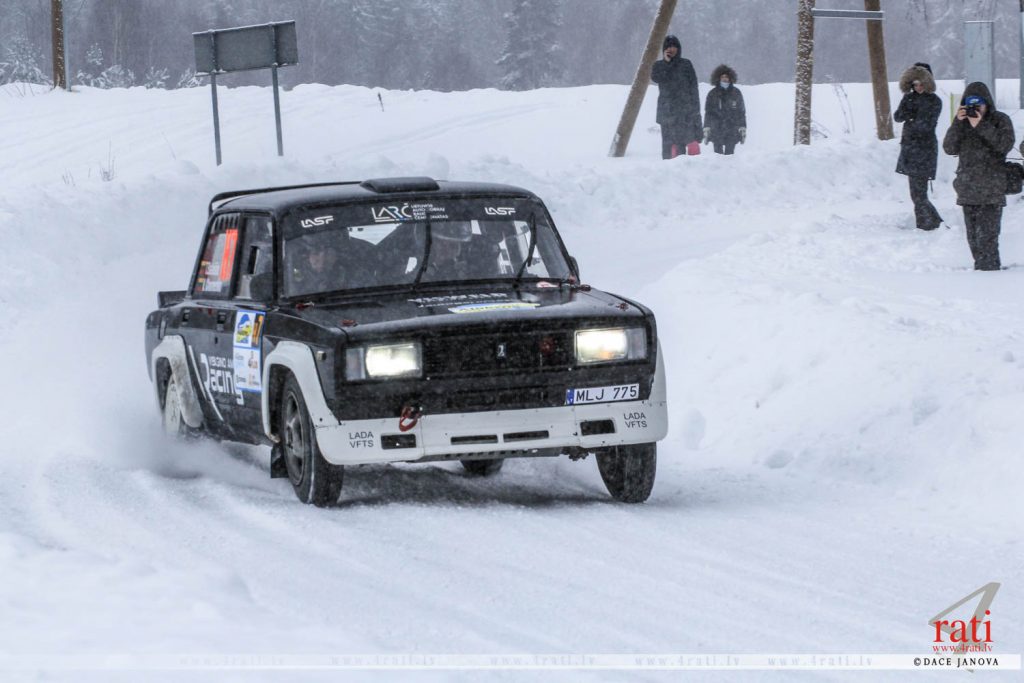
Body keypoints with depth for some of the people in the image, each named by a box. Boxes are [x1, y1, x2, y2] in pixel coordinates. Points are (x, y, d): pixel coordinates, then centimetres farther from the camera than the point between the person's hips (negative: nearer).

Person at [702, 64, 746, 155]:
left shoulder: (736, 93, 7)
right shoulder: (712, 94, 5)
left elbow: (741, 112, 10)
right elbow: (708, 112, 7)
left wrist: (743, 128, 6)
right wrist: (706, 129, 1)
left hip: (732, 133, 0)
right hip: (716, 131, 0)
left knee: (729, 154, -4)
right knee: (718, 154, -3)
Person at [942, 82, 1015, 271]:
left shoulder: (1000, 120, 2)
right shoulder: (963, 123, 12)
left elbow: (1005, 145, -14)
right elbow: (950, 148, 1)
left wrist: (981, 126, -19)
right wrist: (958, 123, -10)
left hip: (992, 191, -5)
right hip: (968, 190, 5)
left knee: (987, 236, -14)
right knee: (973, 237, 8)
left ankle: (988, 269, -15)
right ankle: (982, 268, 17)